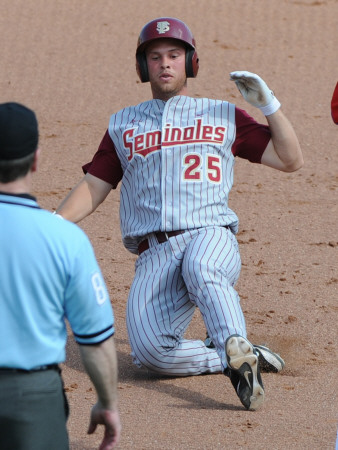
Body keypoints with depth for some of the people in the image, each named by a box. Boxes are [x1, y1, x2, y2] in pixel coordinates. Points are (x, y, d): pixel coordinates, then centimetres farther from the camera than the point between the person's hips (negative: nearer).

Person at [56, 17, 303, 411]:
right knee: (151, 350, -26)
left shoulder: (223, 116, 18)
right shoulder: (123, 125, 23)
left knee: (201, 268, -42)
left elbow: (290, 160, 15)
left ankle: (239, 351, -57)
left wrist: (267, 103, 3)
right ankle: (240, 362, -12)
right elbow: (93, 187, 18)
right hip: (154, 254, 2)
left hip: (211, 237, -2)